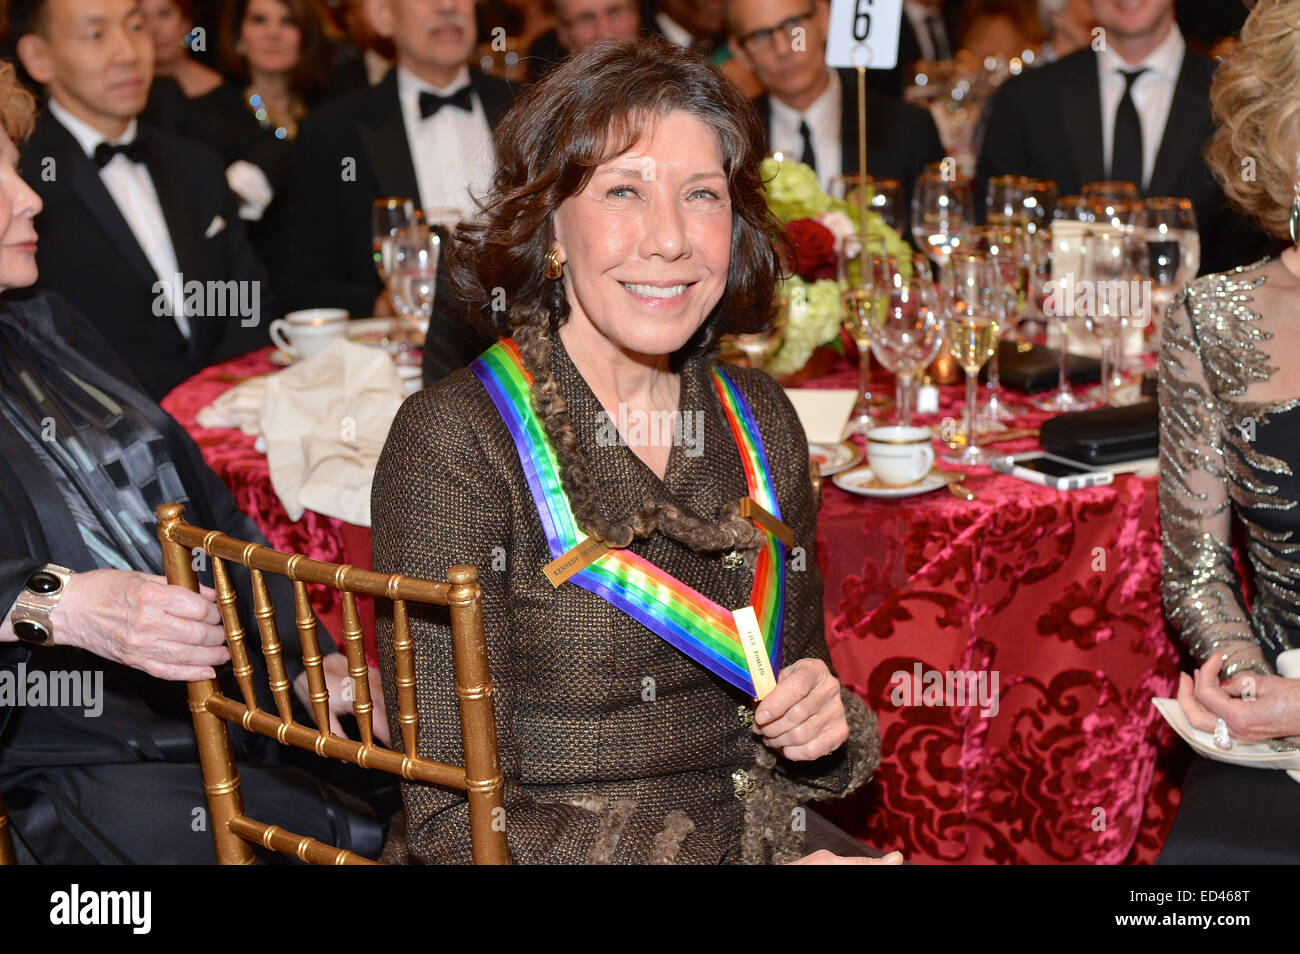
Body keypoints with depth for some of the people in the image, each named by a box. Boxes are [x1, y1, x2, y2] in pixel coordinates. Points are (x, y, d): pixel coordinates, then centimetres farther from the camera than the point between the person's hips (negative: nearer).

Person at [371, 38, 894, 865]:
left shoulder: (759, 419, 3)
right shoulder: (453, 441, -14)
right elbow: (453, 820, -17)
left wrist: (827, 721, -8)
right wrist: (719, 855, -24)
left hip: (763, 838, 5)